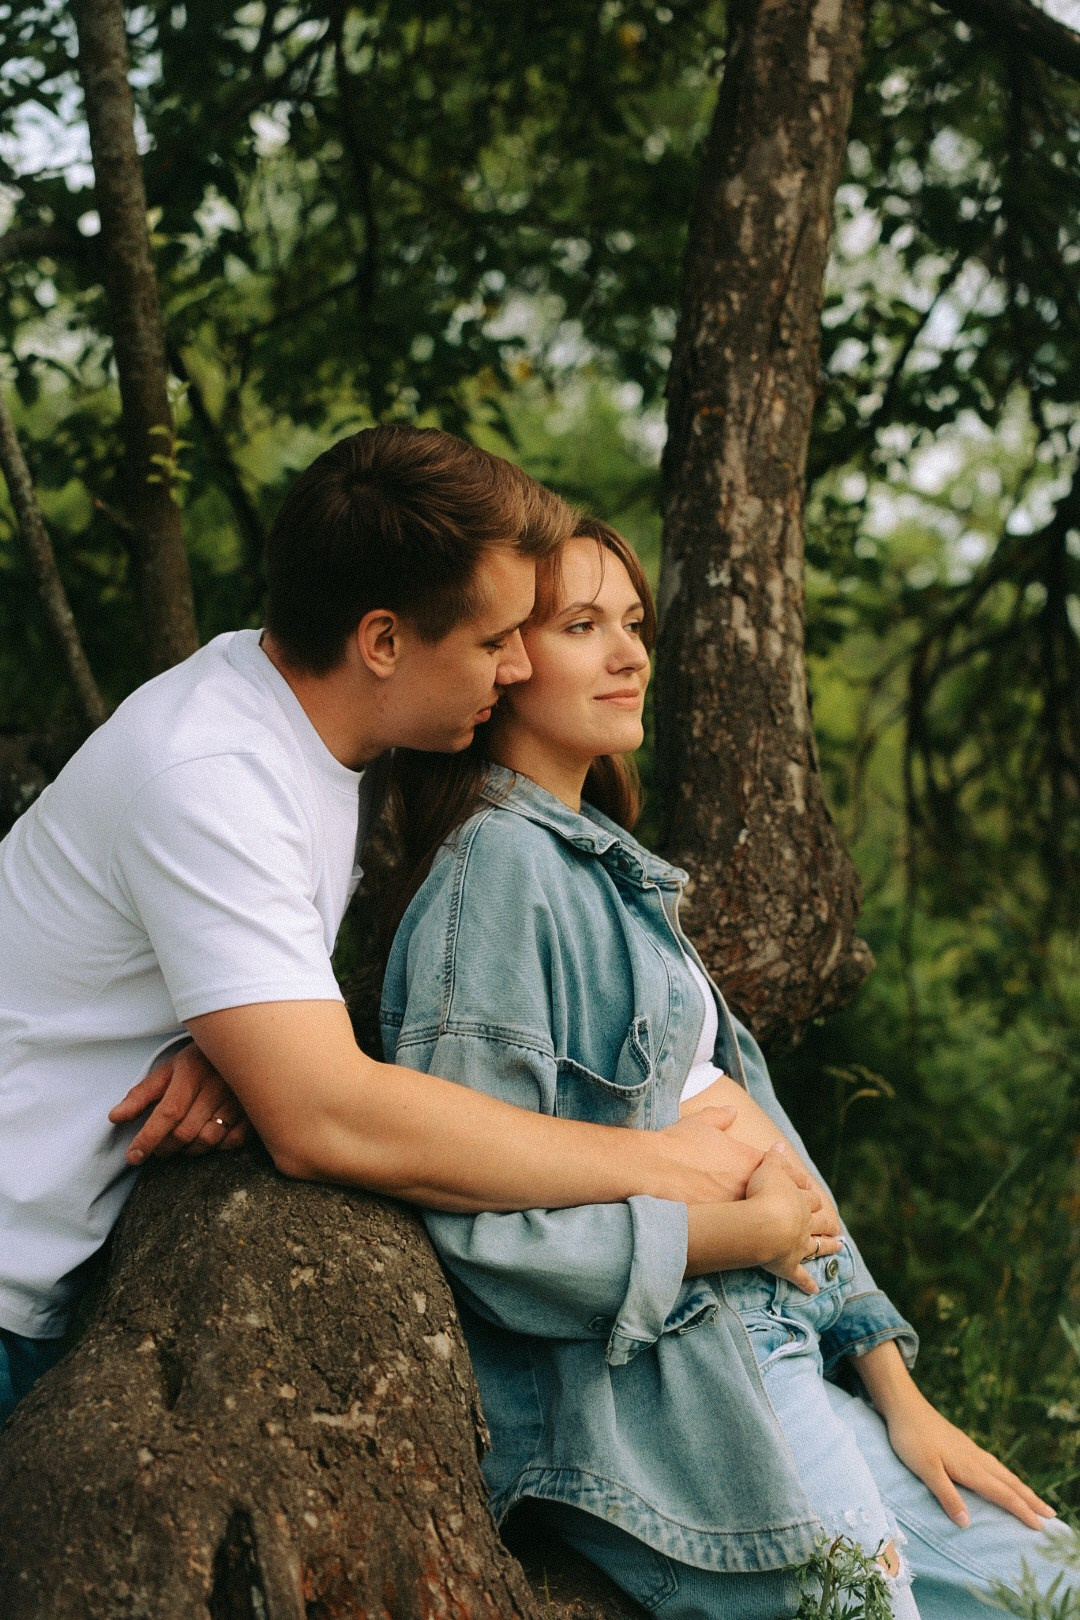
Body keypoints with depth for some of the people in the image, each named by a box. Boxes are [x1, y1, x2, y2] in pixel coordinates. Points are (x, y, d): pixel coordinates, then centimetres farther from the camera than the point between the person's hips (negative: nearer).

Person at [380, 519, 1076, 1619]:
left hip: (782, 1357, 9)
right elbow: (483, 1228, -20)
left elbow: (754, 1130, 14)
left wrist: (896, 1393, 9)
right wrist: (750, 1231, -11)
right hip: (650, 1396, -9)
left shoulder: (609, 865, 17)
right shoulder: (497, 864, -12)